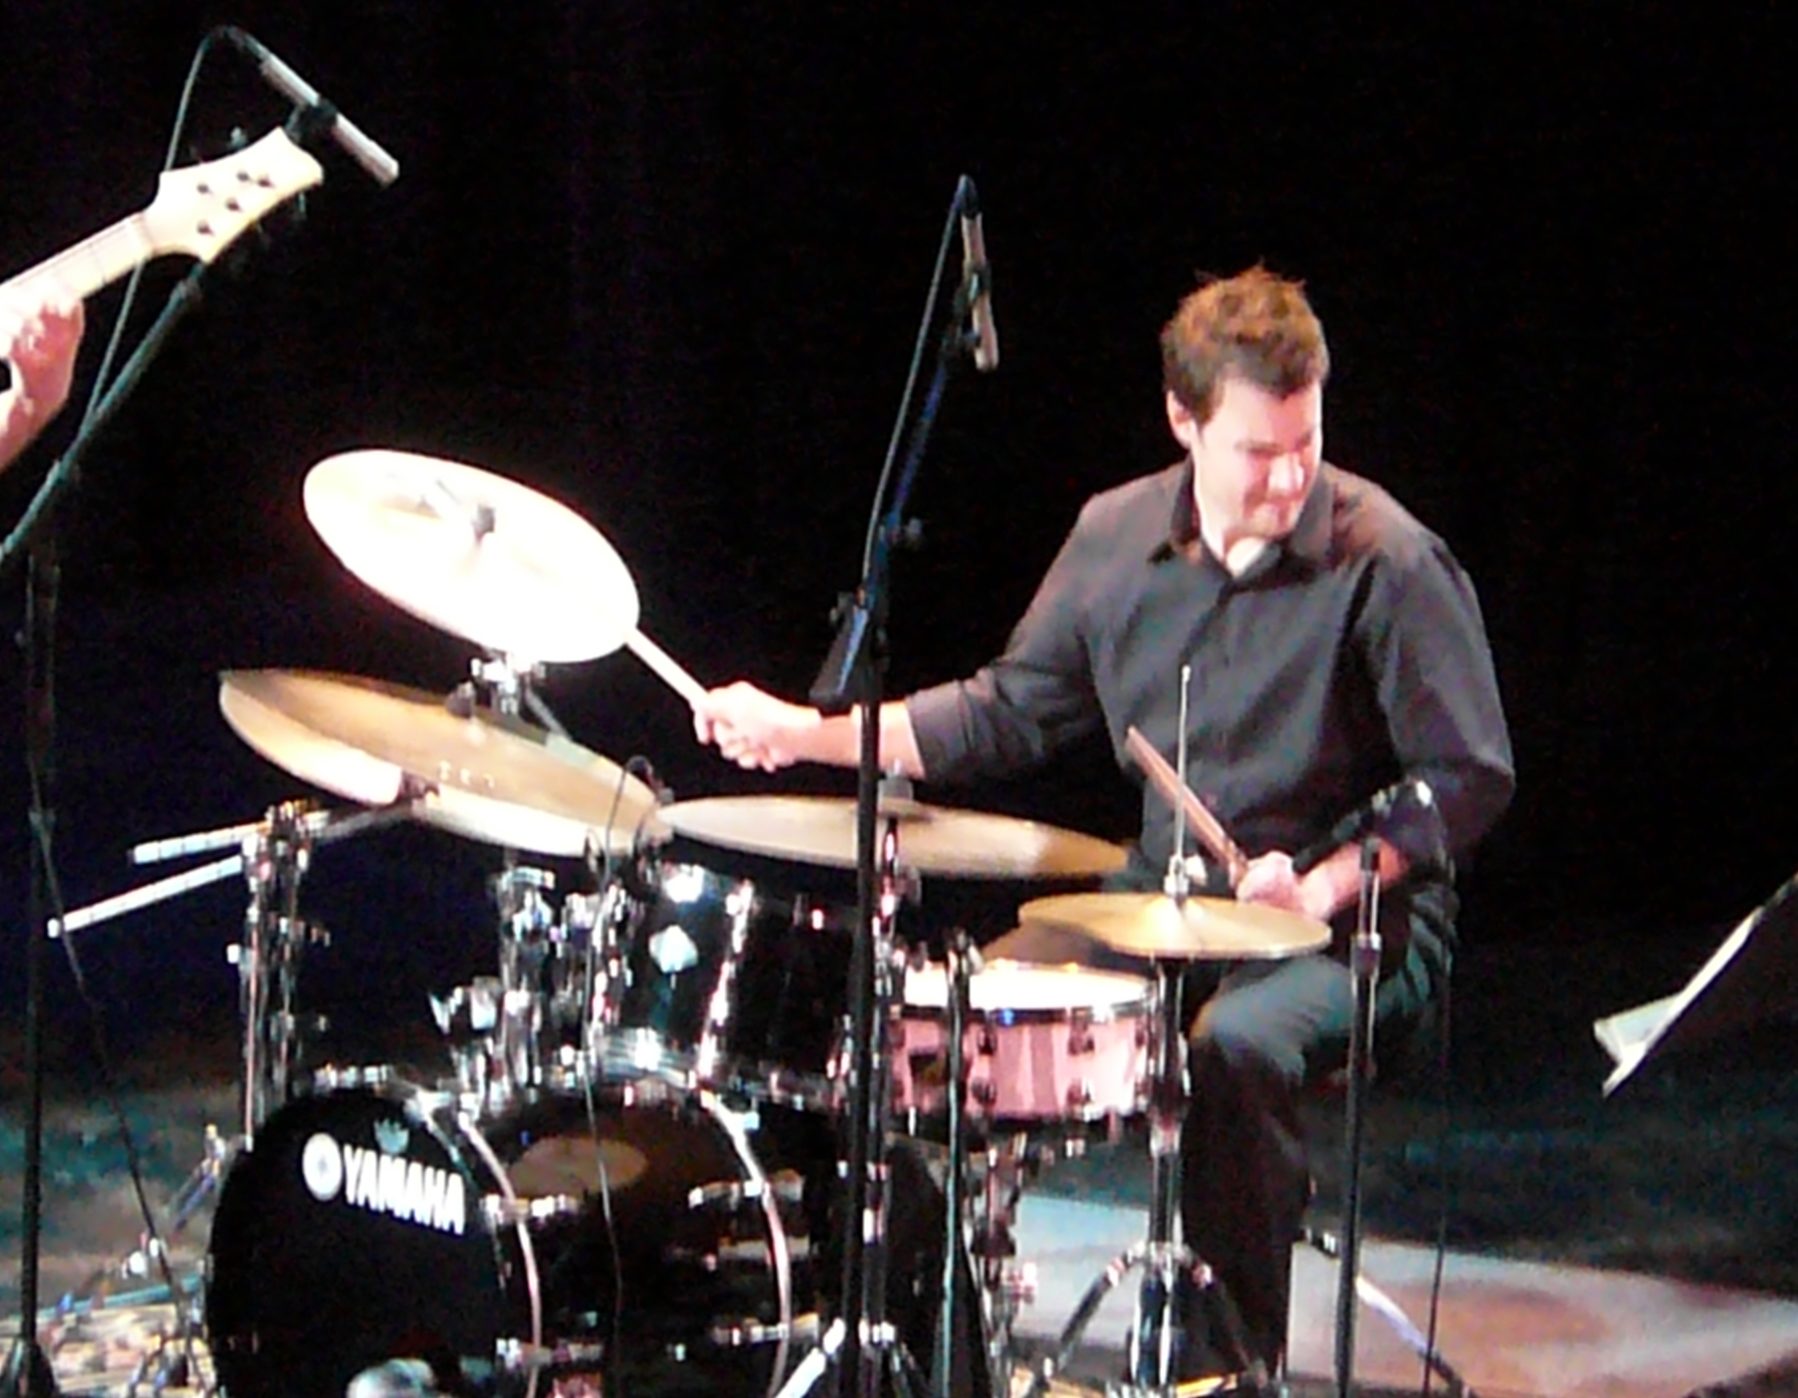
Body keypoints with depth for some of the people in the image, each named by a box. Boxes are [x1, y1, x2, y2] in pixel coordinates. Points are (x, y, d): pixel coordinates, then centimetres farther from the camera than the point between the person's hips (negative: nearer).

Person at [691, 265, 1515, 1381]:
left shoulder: (1388, 564, -15)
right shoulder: (1117, 538, 2)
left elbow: (1471, 781, -11)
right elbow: (1013, 710, 13)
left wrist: (1326, 886, -24)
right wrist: (808, 732, 4)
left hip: (1355, 925, -6)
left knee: (1232, 1048, -36)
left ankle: (1244, 1360, -20)